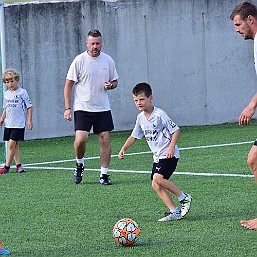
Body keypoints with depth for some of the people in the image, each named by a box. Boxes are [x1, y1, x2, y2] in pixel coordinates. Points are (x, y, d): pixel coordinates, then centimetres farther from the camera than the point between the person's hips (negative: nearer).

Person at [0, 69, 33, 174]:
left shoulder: (22, 92, -7)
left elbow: (29, 107, -4)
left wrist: (30, 121, -8)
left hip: (19, 124, -6)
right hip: (9, 124, 6)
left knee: (12, 144, -11)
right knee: (15, 145, 7)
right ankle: (18, 164, 12)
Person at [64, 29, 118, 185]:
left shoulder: (108, 60, 5)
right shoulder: (79, 60, -5)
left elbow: (115, 82, 17)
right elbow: (69, 84, -2)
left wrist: (110, 85, -8)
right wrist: (68, 108, -7)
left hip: (103, 108, 3)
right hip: (83, 107, -3)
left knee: (105, 139, -2)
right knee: (81, 139, -16)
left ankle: (104, 175, 7)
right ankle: (80, 164, 12)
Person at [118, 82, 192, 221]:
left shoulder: (159, 115, -15)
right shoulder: (140, 118, 9)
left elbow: (176, 130, -12)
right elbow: (134, 136, 22)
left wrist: (171, 147, -22)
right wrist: (123, 149, 11)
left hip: (169, 154, -8)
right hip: (157, 156, 8)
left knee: (158, 178, -26)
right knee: (156, 185, -2)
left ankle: (184, 198, -12)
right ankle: (174, 211, -1)